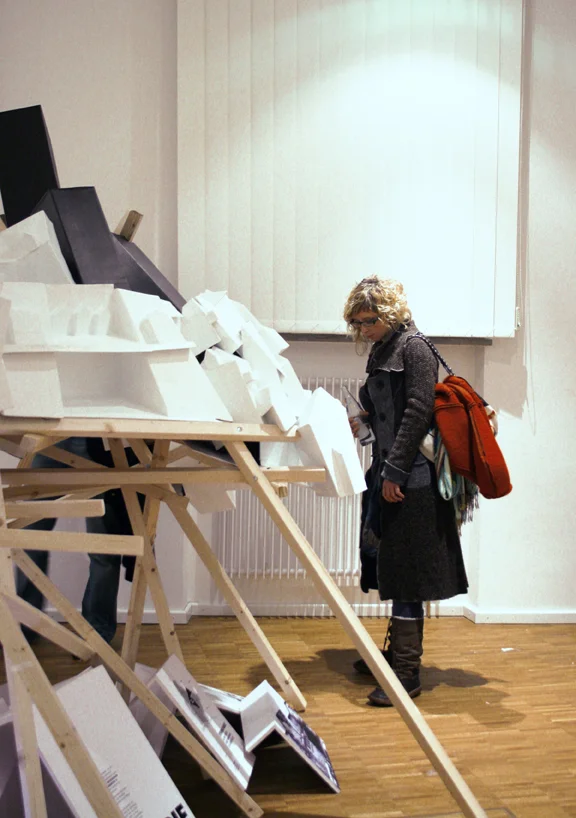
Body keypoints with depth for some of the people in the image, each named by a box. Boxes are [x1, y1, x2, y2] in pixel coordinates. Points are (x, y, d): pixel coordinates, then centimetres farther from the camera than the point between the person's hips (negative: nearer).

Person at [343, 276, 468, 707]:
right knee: (388, 568, 16)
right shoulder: (381, 353, 16)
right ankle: (396, 653, 32)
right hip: (389, 476, 9)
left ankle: (407, 673, 6)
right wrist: (360, 424, 3)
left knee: (405, 573, -4)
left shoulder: (414, 348, -9)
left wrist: (394, 471, -20)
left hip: (412, 479, -9)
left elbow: (418, 412, -18)